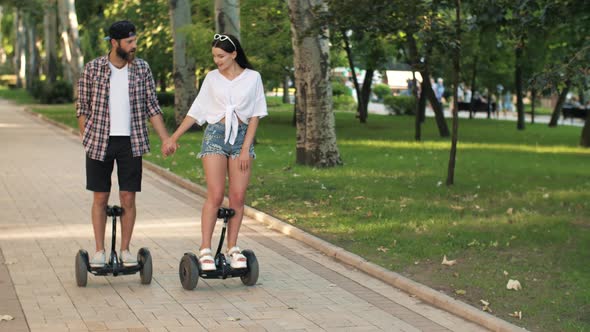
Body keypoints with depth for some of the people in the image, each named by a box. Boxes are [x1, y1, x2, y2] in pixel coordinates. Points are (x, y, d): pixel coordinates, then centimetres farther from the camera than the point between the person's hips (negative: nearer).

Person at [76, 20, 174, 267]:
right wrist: (85, 139, -1)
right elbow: (83, 107, 4)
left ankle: (125, 250, 14)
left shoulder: (142, 68, 2)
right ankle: (99, 251, 14)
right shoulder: (93, 69, -3)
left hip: (131, 142, 1)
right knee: (100, 198, 4)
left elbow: (151, 106, 5)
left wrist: (166, 139, -1)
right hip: (99, 142, -1)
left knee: (128, 198, 3)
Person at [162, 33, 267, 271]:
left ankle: (232, 248, 8)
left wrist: (246, 148, -5)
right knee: (215, 196, -9)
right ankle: (205, 249, -7)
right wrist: (174, 137, 5)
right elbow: (196, 111, 10)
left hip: (242, 136, 0)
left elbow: (255, 115, 3)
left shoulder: (252, 78, 4)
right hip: (215, 135, 0)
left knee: (238, 197, -1)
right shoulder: (212, 78, 7)